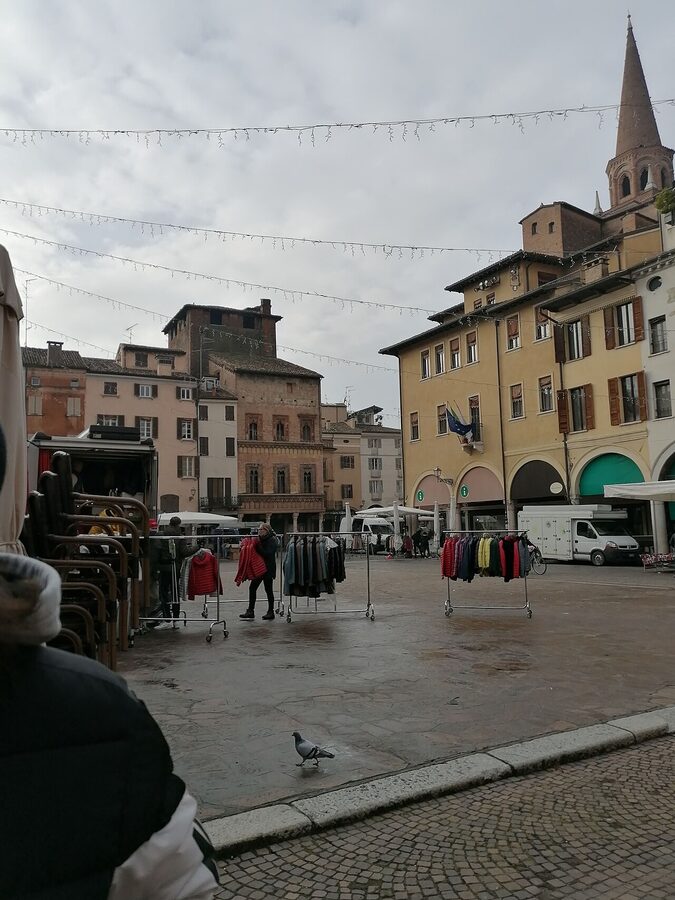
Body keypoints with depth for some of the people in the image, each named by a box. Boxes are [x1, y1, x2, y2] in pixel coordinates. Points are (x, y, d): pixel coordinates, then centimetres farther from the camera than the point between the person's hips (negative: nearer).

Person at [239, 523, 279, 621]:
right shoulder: (260, 539, 10)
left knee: (268, 590, 1)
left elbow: (267, 554, -21)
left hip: (268, 569, -8)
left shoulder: (272, 540, -11)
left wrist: (258, 545, -24)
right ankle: (250, 611, 11)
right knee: (252, 587, 5)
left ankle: (271, 612, 11)